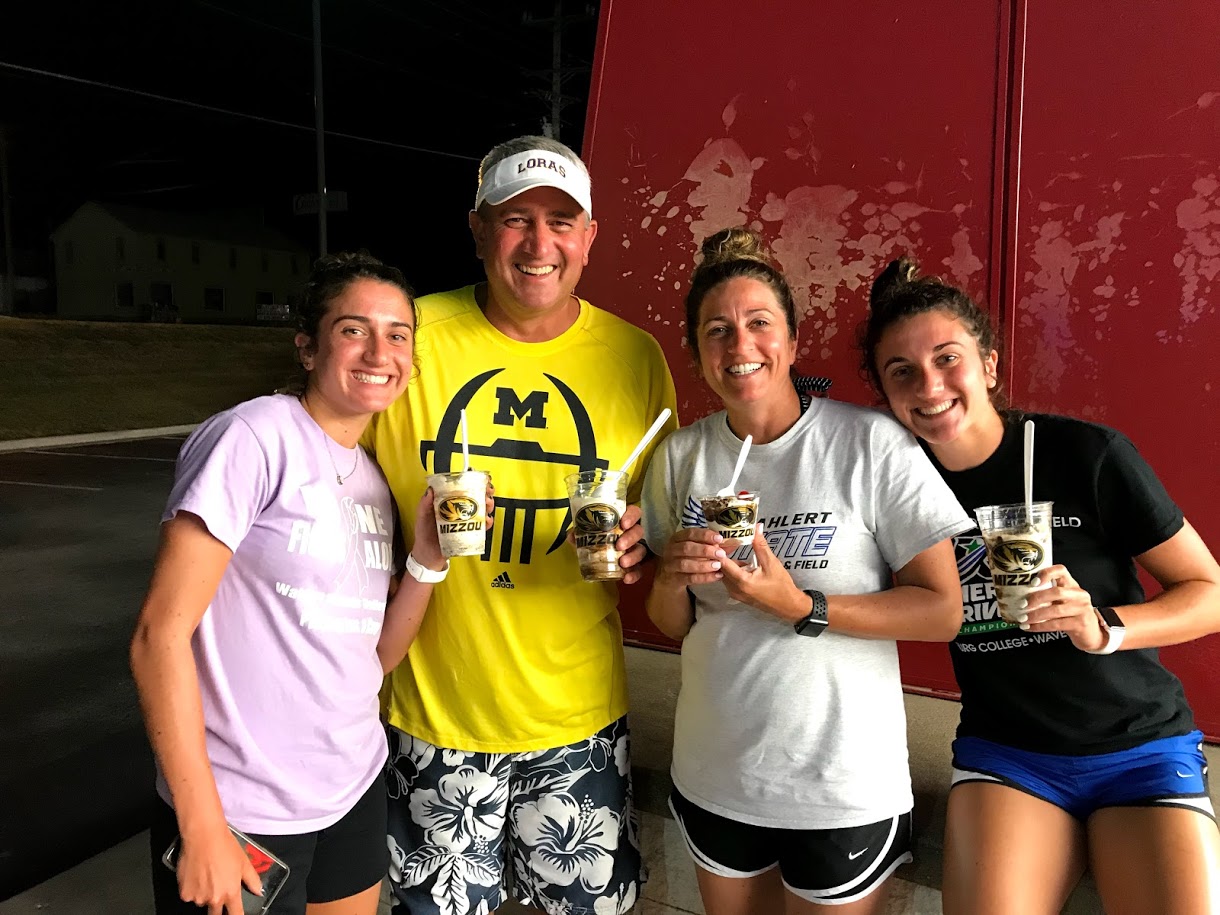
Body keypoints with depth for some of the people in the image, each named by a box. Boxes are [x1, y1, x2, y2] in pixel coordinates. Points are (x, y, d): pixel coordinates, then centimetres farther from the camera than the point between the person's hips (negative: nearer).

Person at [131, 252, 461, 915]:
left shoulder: (373, 479, 6)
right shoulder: (255, 437, -16)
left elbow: (376, 655, 6)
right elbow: (160, 634, -19)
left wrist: (428, 556, -9)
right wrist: (202, 826, -17)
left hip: (355, 788, 7)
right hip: (241, 810, -7)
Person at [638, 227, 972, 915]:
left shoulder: (872, 442, -16)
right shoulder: (681, 456, -2)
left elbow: (943, 612, -14)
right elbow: (671, 625, 6)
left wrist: (801, 608, -24)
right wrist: (673, 579, -16)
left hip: (844, 786, -3)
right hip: (713, 776, 4)